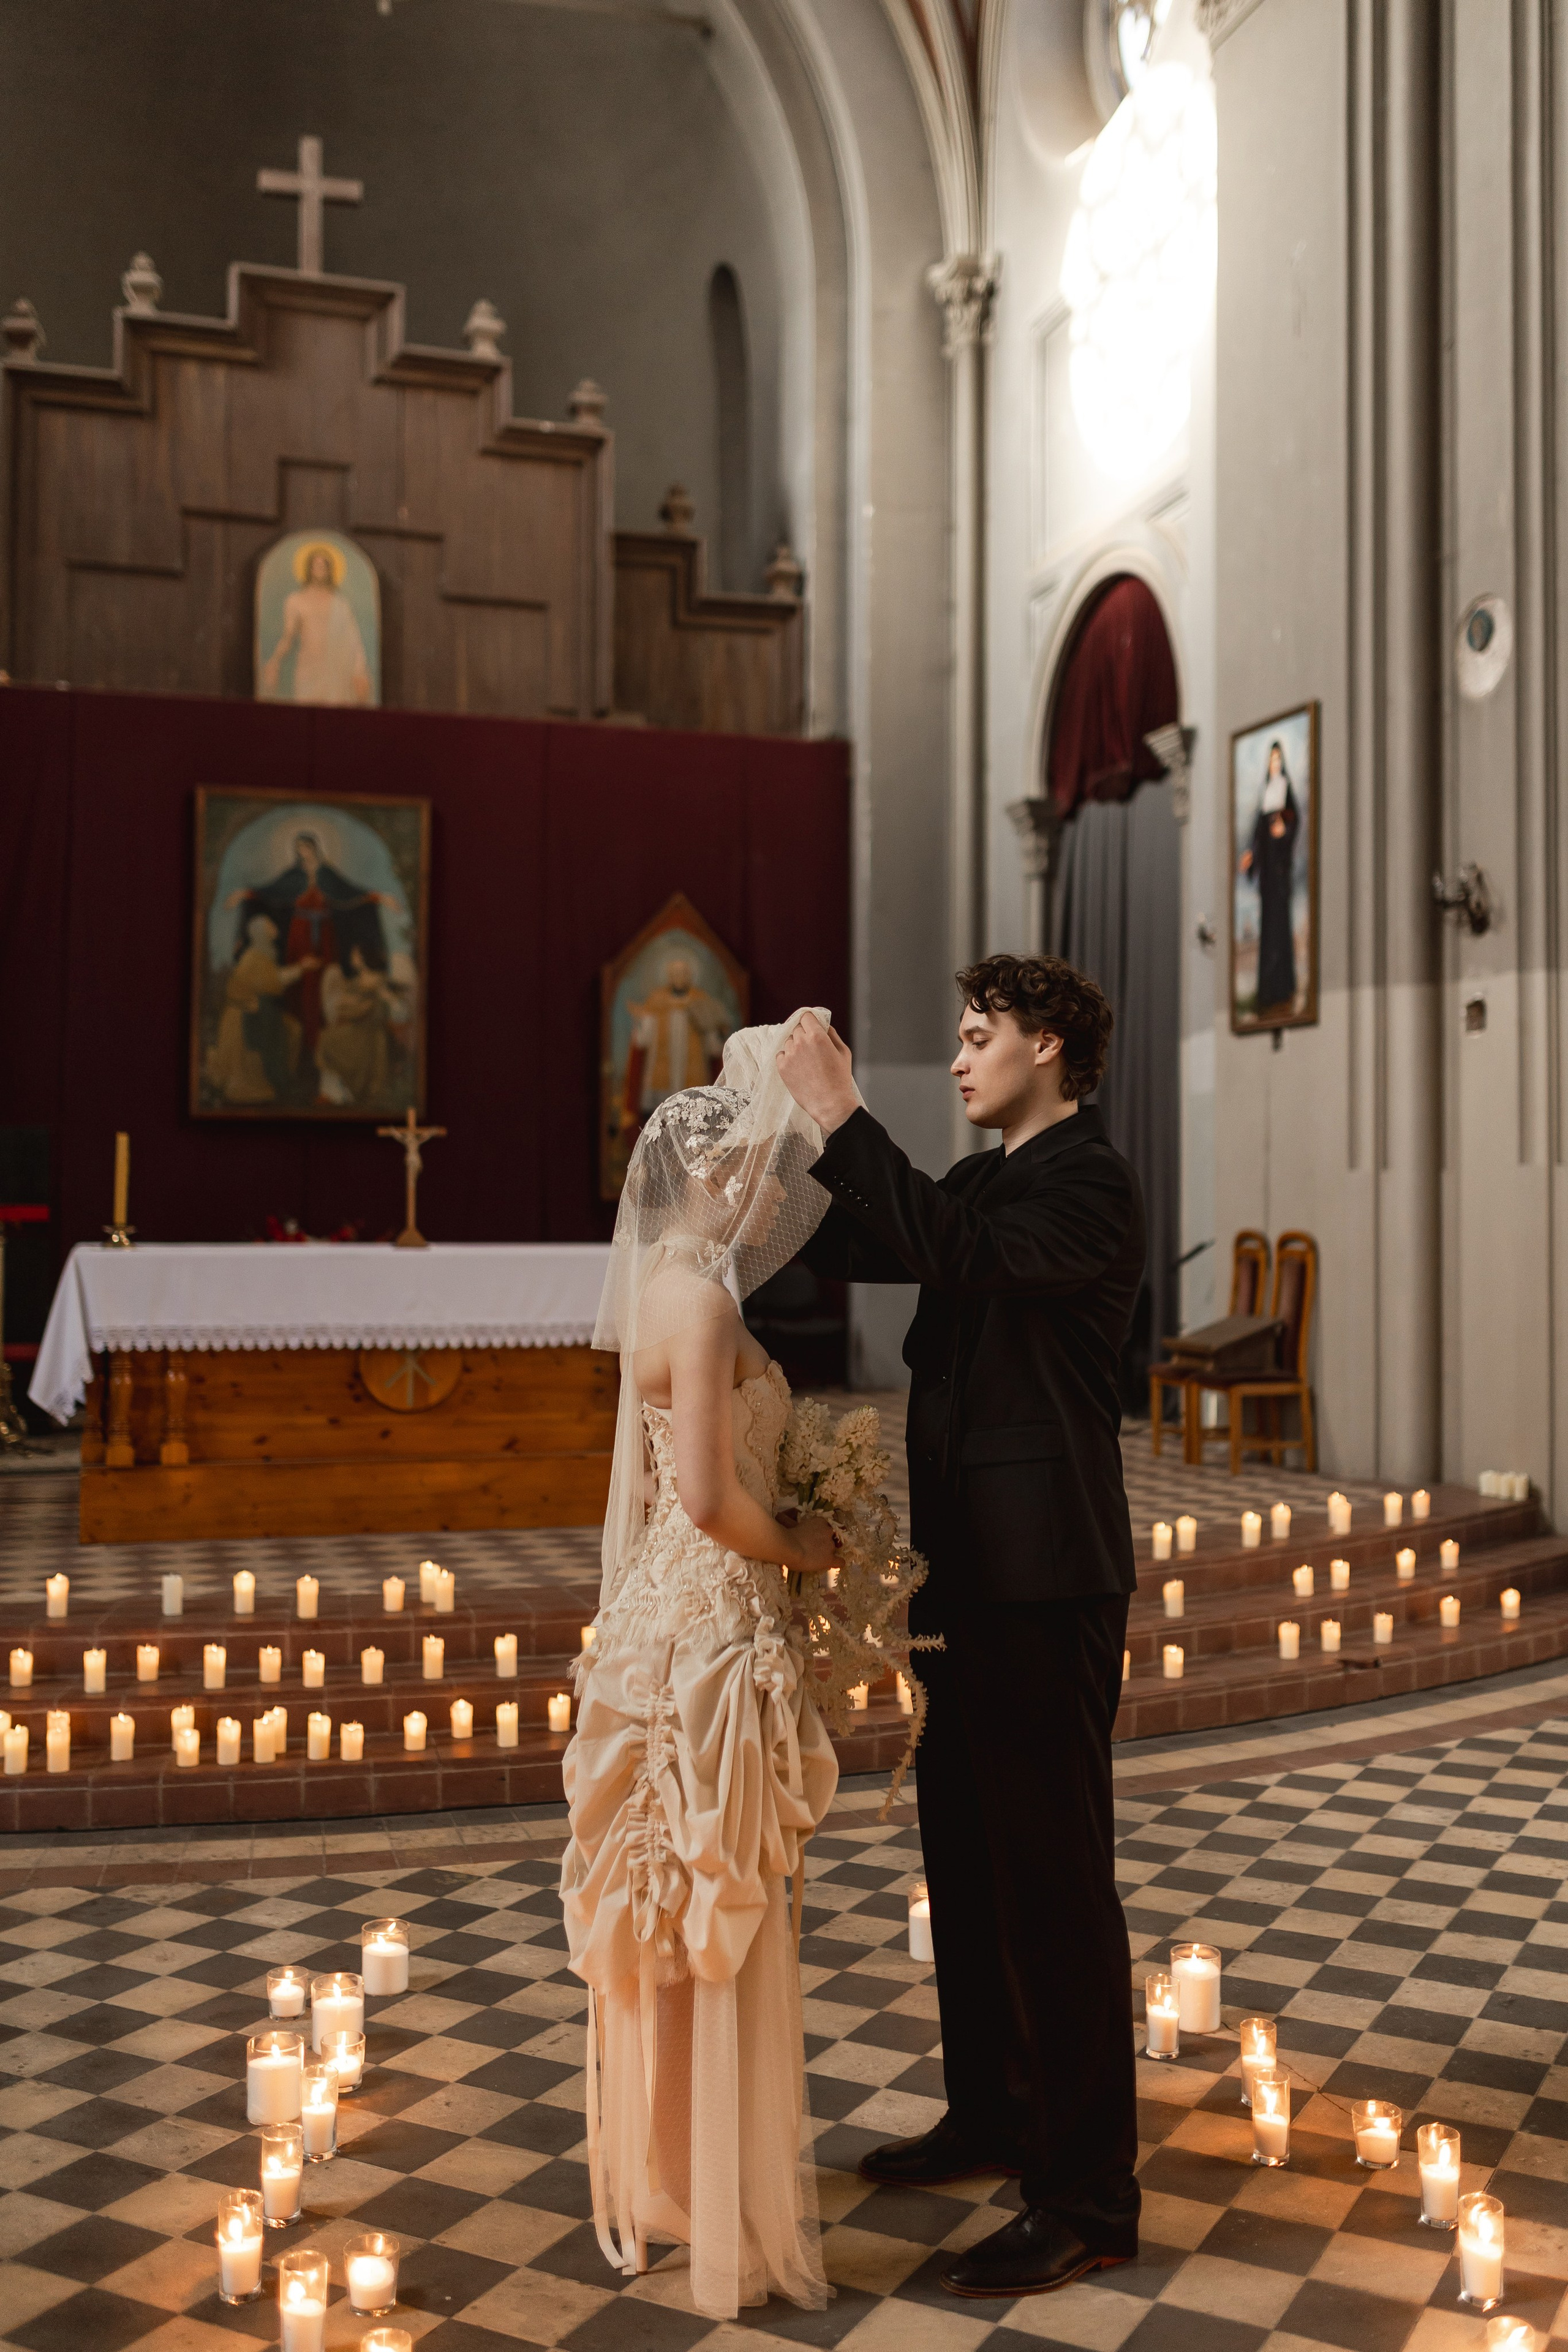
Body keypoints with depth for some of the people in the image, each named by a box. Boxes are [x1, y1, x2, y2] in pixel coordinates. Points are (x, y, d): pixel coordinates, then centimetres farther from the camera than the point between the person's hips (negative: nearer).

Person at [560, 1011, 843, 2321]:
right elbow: (710, 1495, -23)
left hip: (671, 1624, 10)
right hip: (711, 1633, -10)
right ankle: (732, 2220, 17)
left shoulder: (676, 1284, 9)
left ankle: (662, 2176, 35)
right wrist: (802, 1549, -8)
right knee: (725, 1925, 2)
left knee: (677, 1918, 19)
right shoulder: (701, 1297, -19)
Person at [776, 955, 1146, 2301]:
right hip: (975, 1571, 10)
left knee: (1054, 1874, -3)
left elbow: (952, 1256, -29)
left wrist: (844, 1114, -25)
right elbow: (852, 1253, 15)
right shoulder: (986, 1181, 15)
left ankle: (1088, 2198, 9)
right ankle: (993, 2115, 35)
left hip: (1046, 1582, -10)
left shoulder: (1090, 1183, -14)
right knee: (968, 1857, 19)